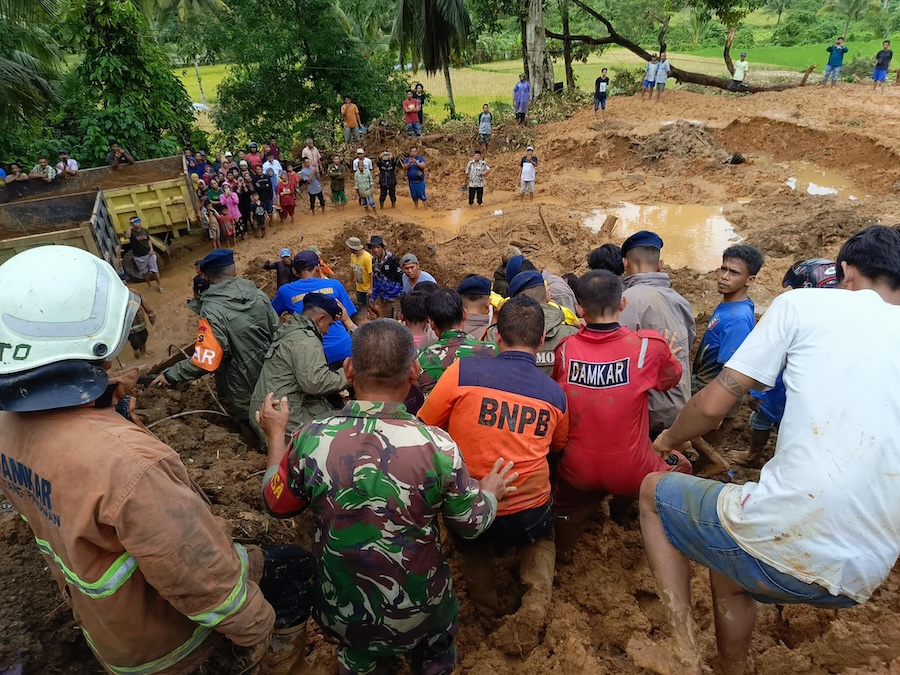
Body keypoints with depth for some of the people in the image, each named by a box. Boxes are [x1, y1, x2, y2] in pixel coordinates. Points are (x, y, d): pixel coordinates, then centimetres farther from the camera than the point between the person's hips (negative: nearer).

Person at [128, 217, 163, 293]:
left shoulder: (144, 230, 1)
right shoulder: (131, 232, -13)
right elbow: (128, 236, -38)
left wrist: (151, 249, -2)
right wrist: (130, 227, -36)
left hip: (149, 254, 2)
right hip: (139, 257, -2)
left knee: (154, 270, 3)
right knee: (145, 272, 14)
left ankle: (159, 285, 16)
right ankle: (150, 286, 30)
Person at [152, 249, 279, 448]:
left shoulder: (213, 312, -25)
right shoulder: (258, 295, -8)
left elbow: (204, 361, -28)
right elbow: (276, 332, 2)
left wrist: (170, 375, -13)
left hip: (244, 389, -5)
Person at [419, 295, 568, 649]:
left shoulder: (462, 371, -15)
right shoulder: (555, 393, -4)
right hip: (528, 513, 1)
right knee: (541, 539, 35)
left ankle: (484, 596, 19)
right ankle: (533, 606, 12)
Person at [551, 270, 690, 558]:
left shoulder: (565, 349, -12)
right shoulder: (649, 347, -17)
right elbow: (672, 377, 3)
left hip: (578, 472, 3)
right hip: (633, 473, -2)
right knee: (681, 465, 30)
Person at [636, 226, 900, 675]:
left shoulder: (804, 303, 1)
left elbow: (714, 405, -3)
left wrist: (667, 440, 18)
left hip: (784, 534, -6)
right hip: (861, 579, 7)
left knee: (653, 491, 20)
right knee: (728, 571, 34)